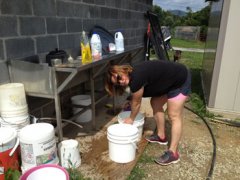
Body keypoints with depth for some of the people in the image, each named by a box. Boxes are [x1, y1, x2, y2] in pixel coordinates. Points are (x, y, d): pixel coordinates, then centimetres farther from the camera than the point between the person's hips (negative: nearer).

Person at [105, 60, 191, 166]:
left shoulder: (136, 78, -27)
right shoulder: (133, 76, 0)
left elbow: (136, 103, -12)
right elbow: (135, 100, 13)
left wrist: (131, 119, 3)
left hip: (180, 81, -9)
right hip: (167, 81, 9)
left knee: (174, 116, -8)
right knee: (155, 104, 14)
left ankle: (173, 153, -2)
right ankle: (161, 136, 27)